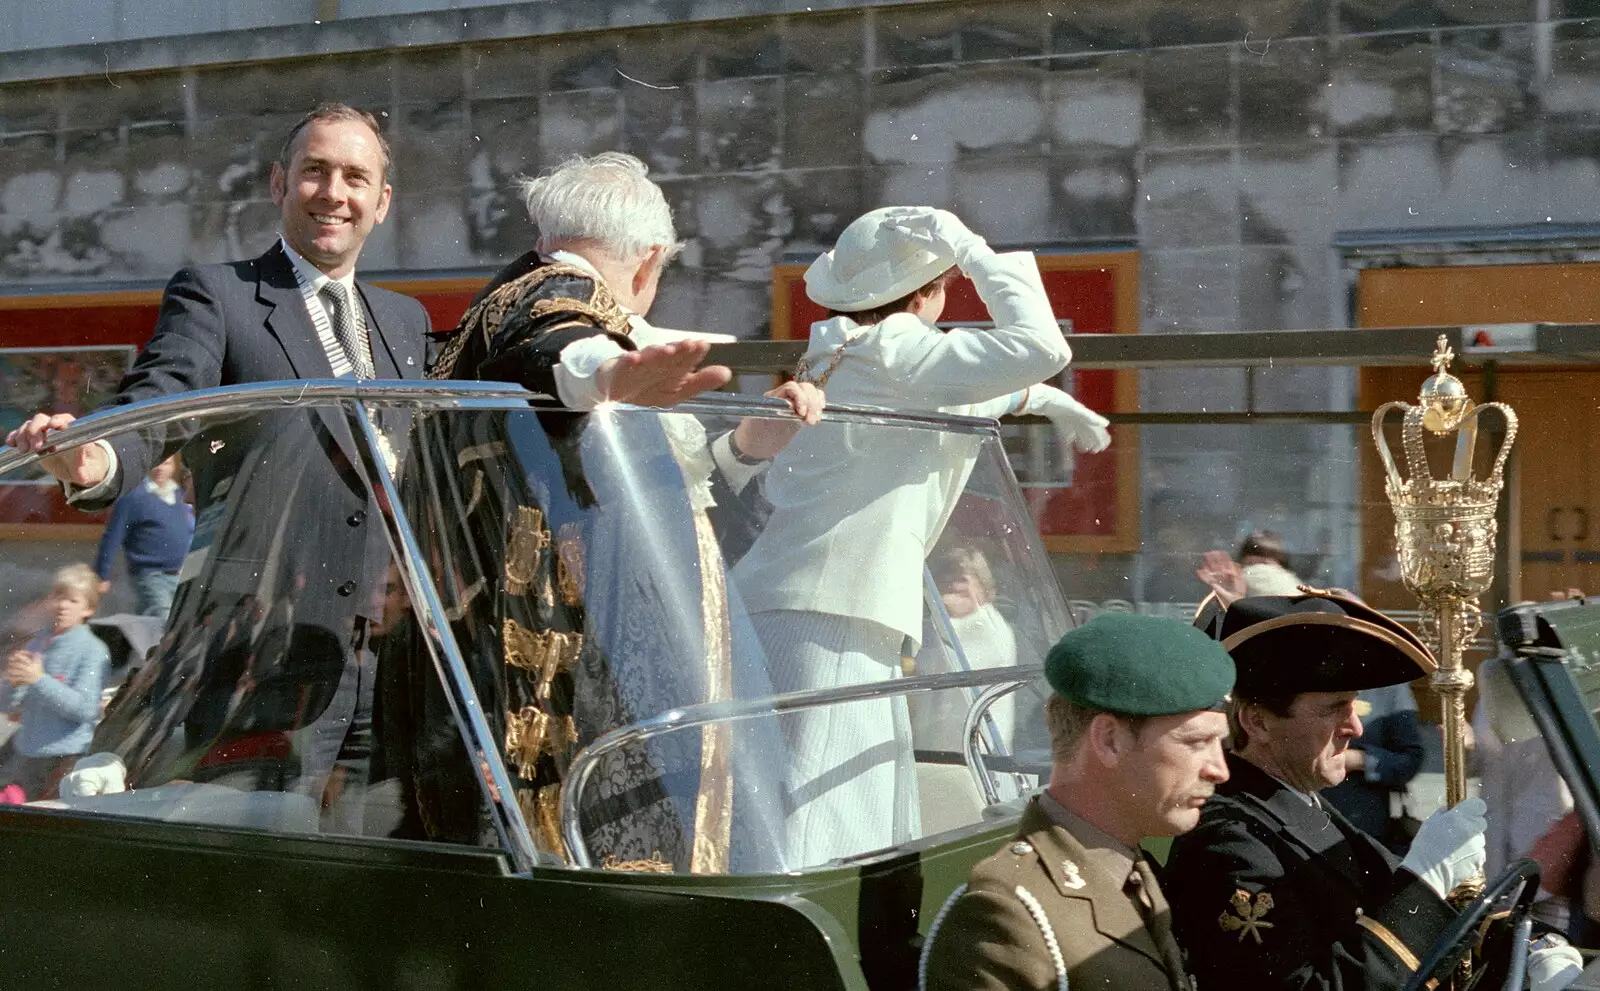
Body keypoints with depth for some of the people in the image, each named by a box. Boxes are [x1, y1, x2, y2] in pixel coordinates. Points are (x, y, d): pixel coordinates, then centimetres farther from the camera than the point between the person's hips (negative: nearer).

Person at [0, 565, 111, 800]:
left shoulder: (93, 651, -10)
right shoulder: (37, 643, 7)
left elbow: (85, 708, -20)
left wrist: (40, 679, -24)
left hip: (66, 756, -6)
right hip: (24, 752, 6)